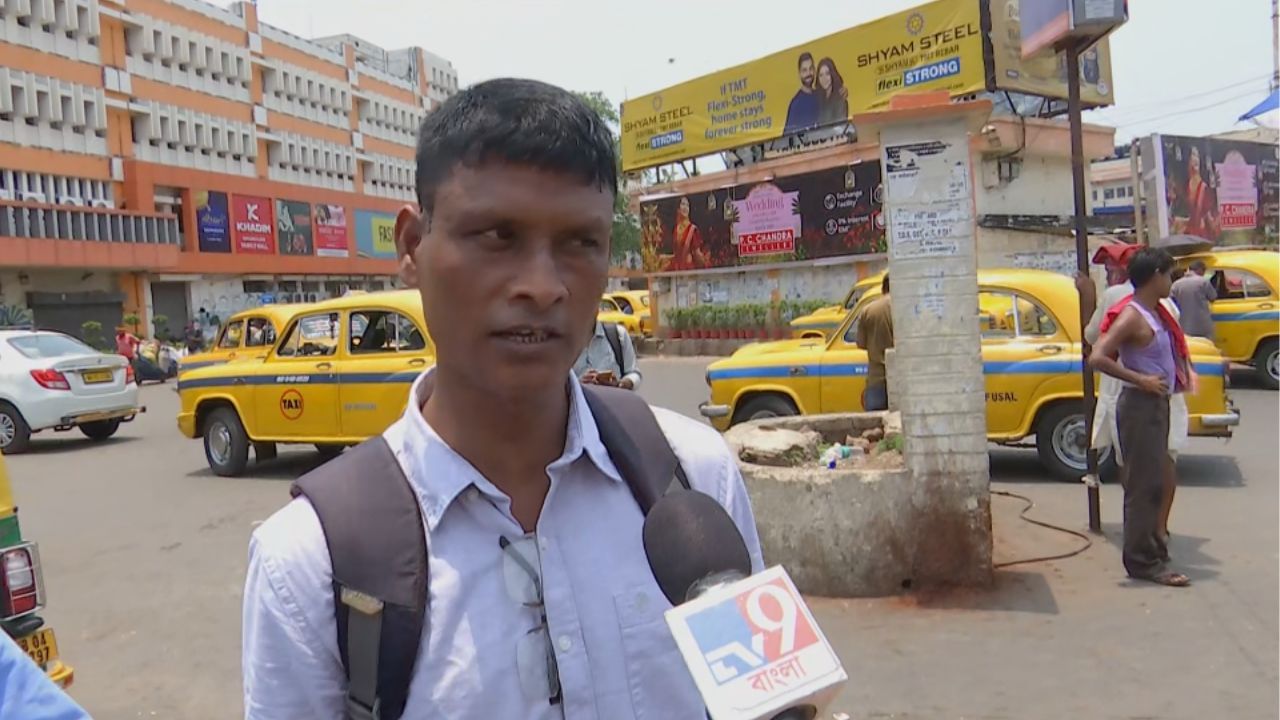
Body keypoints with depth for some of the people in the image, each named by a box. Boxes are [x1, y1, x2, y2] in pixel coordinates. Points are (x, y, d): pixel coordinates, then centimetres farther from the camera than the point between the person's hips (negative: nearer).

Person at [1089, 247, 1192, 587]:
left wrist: (1183, 372, 11)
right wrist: (1141, 380, -23)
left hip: (1157, 404, 10)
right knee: (1144, 485, -6)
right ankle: (1143, 562, -1)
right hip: (1140, 406, -10)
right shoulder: (1131, 315, -17)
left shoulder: (1156, 312, 12)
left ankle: (1152, 550, 28)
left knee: (1154, 483, 17)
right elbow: (1097, 358, -27)